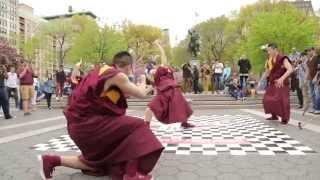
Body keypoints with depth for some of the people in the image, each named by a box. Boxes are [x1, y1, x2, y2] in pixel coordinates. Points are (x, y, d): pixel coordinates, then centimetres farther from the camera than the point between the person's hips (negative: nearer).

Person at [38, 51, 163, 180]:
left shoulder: (103, 71, 13)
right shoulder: (118, 76, -12)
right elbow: (140, 94, -4)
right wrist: (150, 87, 16)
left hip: (81, 122, 9)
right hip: (87, 122, -9)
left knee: (98, 163, 23)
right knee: (136, 127, -9)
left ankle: (52, 160, 18)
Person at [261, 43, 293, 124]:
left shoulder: (282, 58, -14)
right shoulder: (270, 60, 9)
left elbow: (290, 69, -25)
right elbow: (267, 72, 20)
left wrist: (282, 78, -37)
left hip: (281, 83, -8)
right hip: (272, 83, 8)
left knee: (282, 100, -11)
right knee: (268, 99, 9)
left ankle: (285, 118, 5)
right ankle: (274, 115, 25)